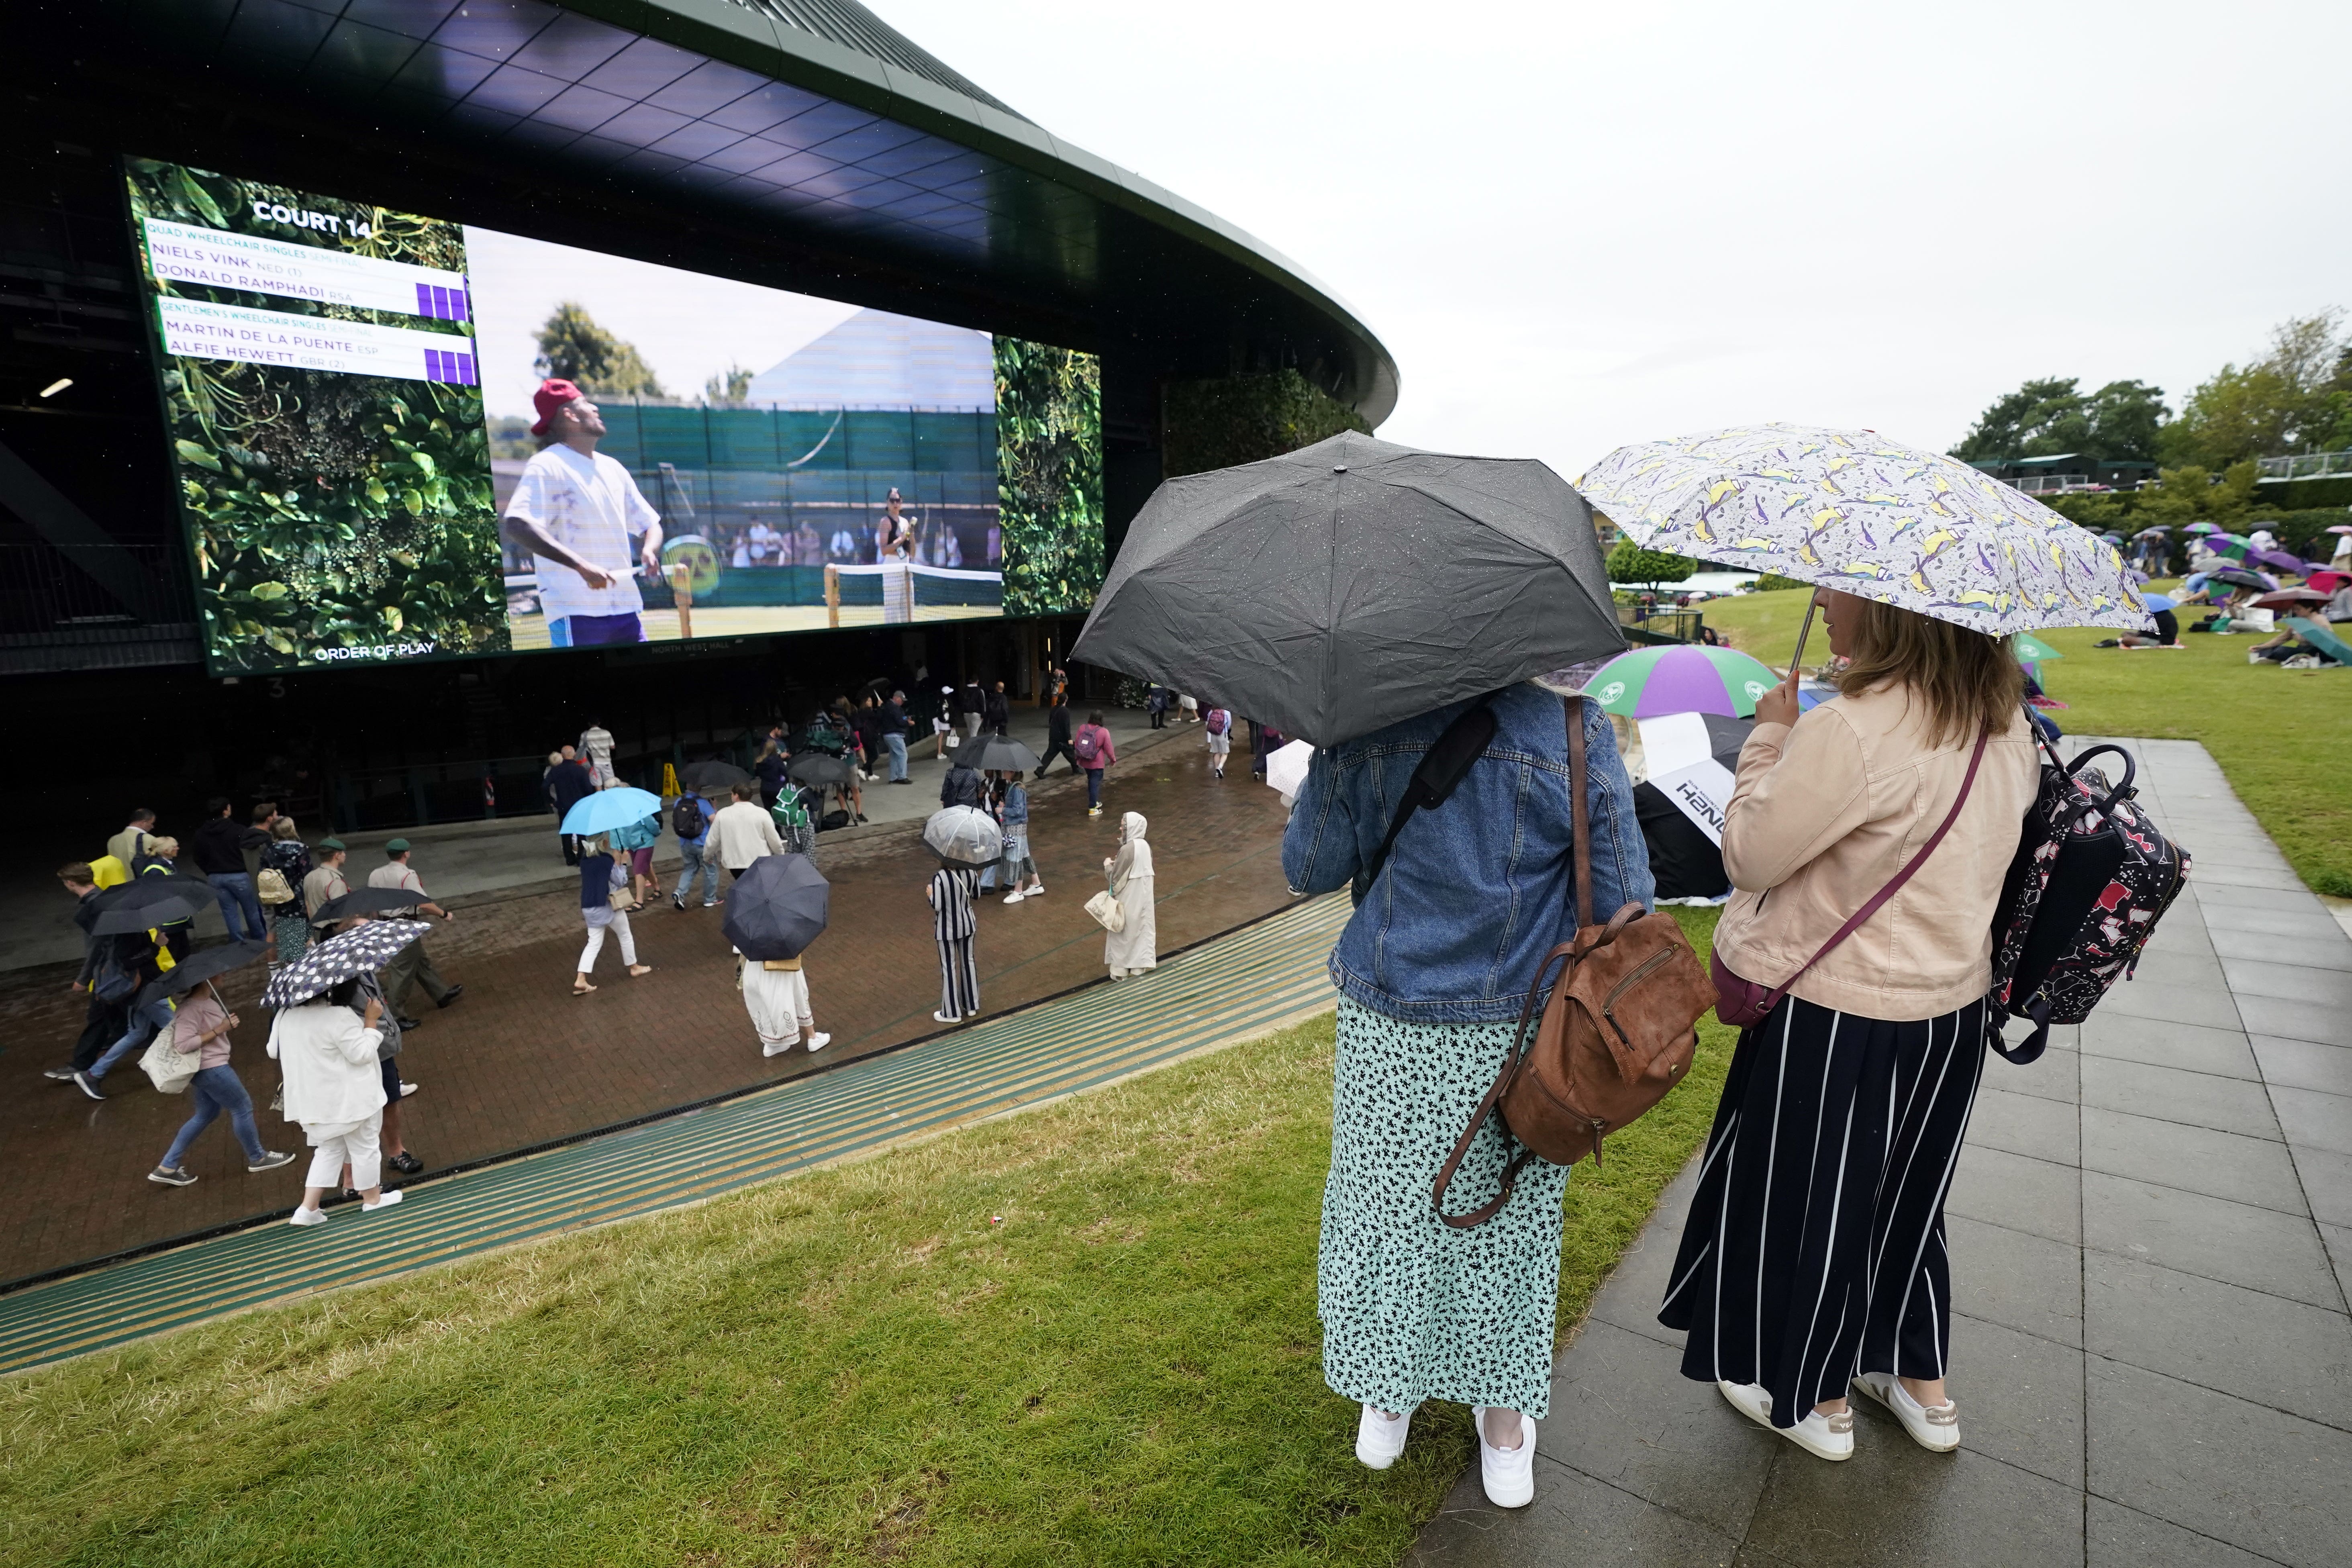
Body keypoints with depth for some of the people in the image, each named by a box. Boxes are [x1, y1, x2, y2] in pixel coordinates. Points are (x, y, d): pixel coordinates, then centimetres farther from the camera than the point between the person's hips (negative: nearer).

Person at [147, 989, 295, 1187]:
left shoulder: (209, 1000, 2)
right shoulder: (191, 1007, -25)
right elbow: (182, 1045, -27)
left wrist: (227, 1023, 1)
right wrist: (219, 1030, -23)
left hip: (211, 1066, 10)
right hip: (210, 1068, -10)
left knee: (206, 1115, 21)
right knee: (242, 1108, 5)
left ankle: (167, 1167, 27)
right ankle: (257, 1158, 21)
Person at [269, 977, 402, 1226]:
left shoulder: (286, 1014, 0)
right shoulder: (339, 1016, -24)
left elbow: (274, 1050, 14)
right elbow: (363, 1053, -20)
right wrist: (371, 1019, -13)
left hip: (312, 1100, 7)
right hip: (349, 1099, -7)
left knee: (329, 1150, 21)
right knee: (365, 1147, 11)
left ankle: (307, 1209, 15)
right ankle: (372, 1198, 25)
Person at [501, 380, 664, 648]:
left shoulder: (613, 468, 19)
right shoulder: (547, 466, -5)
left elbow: (649, 523, 23)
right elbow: (518, 526, -19)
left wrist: (649, 550, -2)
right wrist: (582, 566, -28)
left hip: (626, 608, 7)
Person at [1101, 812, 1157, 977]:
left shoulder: (1127, 850, -24)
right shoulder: (1144, 845, 1)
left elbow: (1116, 877, -18)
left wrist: (1108, 865, -1)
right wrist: (1118, 863, 10)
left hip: (1129, 898, -8)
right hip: (1143, 894, 8)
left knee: (1124, 932, 6)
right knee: (1141, 928, 16)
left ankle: (1121, 970, 16)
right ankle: (1139, 965, 27)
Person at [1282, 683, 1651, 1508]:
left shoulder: (1365, 720, -13)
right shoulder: (1577, 728, -12)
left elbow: (1306, 868, -4)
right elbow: (1625, 905, -10)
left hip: (1386, 1037, 0)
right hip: (1520, 1038, 1)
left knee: (1386, 1205, 19)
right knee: (1509, 1217, 20)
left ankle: (1386, 1401, 42)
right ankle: (1504, 1420, 43)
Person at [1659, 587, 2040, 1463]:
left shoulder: (1848, 732, -28)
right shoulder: (2006, 723, -1)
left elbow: (1749, 855, -19)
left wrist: (1768, 739, -7)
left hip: (1834, 1020, -8)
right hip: (1952, 1010, 8)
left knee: (1809, 1203, 14)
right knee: (1905, 1193, 27)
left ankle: (1813, 1400, 37)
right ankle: (1922, 1387, 47)